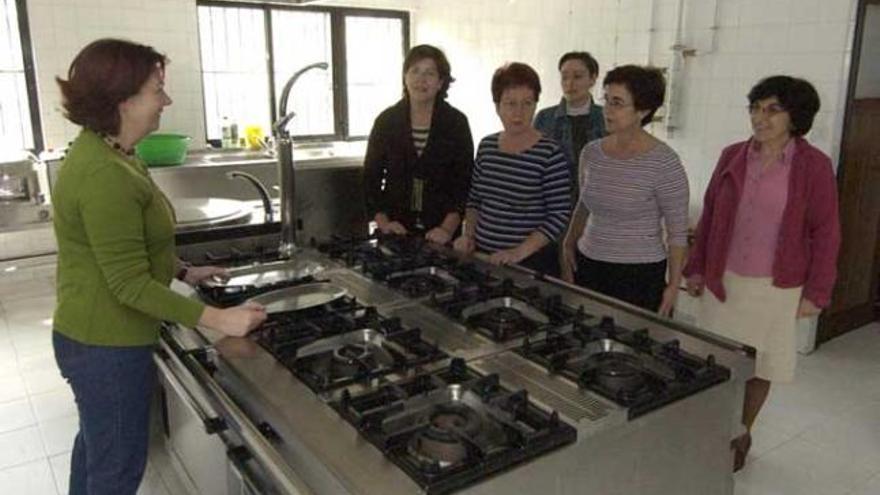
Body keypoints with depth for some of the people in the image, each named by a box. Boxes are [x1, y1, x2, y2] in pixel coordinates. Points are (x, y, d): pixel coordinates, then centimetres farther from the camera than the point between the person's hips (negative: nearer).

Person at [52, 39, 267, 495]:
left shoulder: (100, 152, 5)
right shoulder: (105, 175, -28)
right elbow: (131, 284, -27)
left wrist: (184, 272, 13)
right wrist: (217, 319, -26)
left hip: (92, 337, 10)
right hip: (109, 346, -10)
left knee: (96, 443, 29)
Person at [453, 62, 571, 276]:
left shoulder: (549, 153, -12)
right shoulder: (486, 146, 4)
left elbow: (560, 215, -13)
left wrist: (520, 251, -18)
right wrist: (468, 235, 1)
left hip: (532, 262, -5)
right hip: (483, 256, 5)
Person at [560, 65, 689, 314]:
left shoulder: (664, 163, -13)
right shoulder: (591, 153, 2)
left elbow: (677, 232, -8)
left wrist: (673, 285, -7)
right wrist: (569, 245, 8)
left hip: (641, 275, -4)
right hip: (588, 266, 5)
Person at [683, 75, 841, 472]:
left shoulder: (814, 165, -7)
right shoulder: (732, 157, 2)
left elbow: (825, 233, -5)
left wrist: (817, 291, -7)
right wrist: (696, 268, 7)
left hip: (778, 288, -2)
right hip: (724, 280, 3)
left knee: (759, 366, 12)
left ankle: (741, 436, 32)